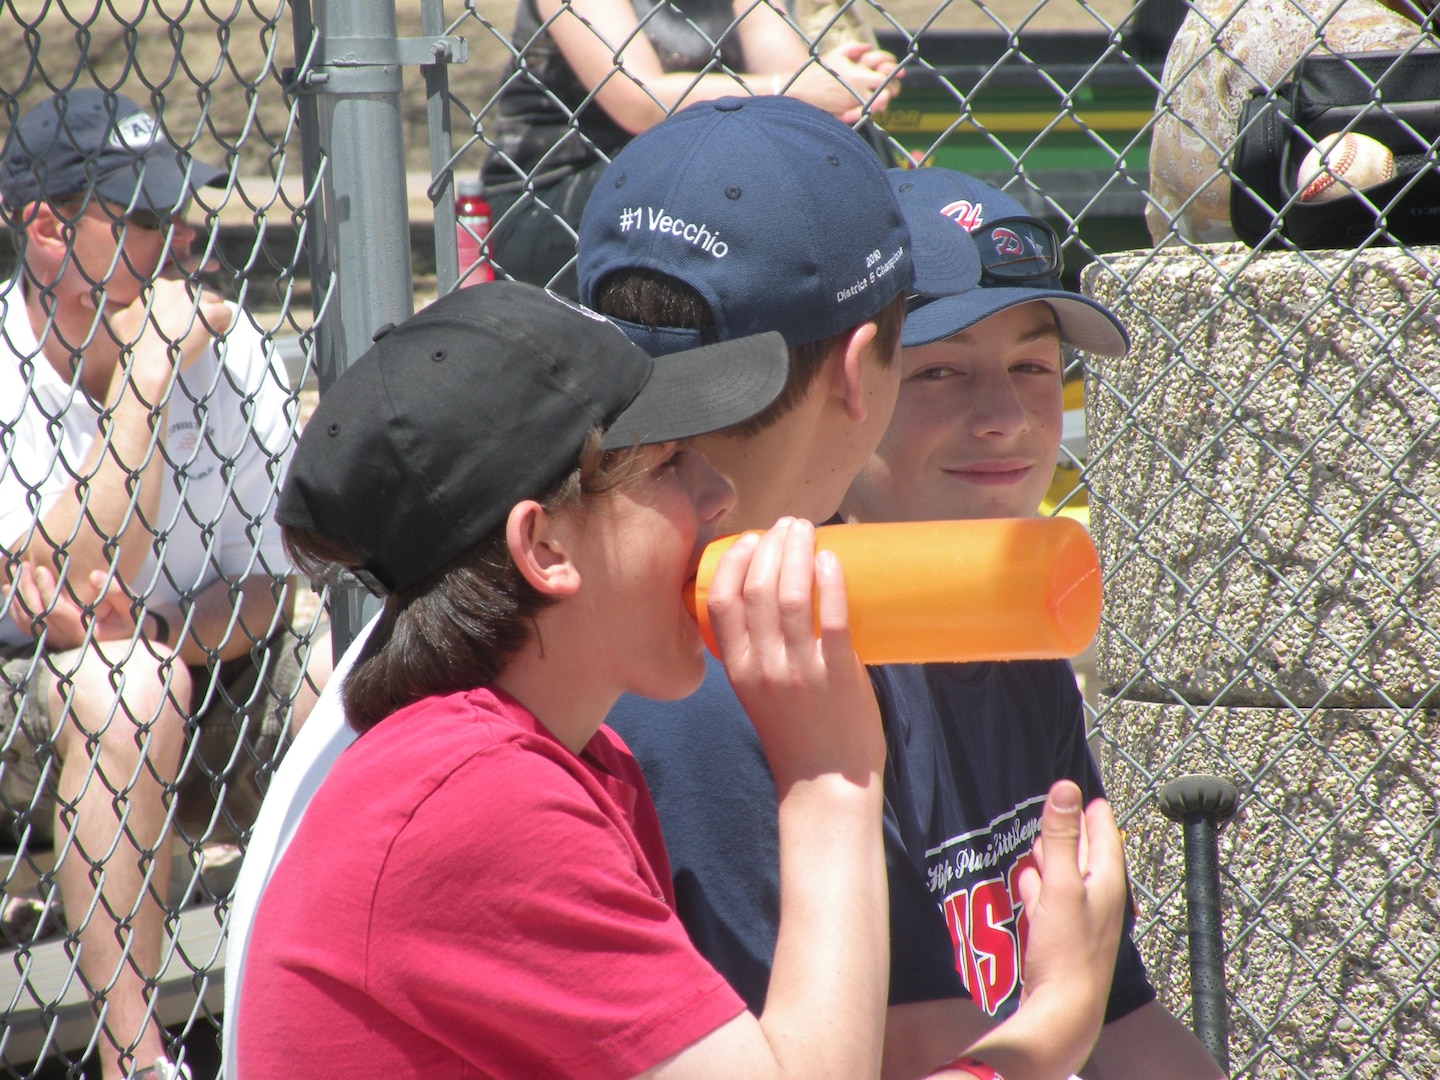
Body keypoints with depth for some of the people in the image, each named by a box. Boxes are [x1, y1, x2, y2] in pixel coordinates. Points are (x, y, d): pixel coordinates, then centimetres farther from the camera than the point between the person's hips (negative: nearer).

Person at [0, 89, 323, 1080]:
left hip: (194, 673, 4)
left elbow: (263, 584, -4)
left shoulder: (224, 344, -6)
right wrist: (142, 372, -28)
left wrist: (163, 634, -26)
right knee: (120, 688, -35)